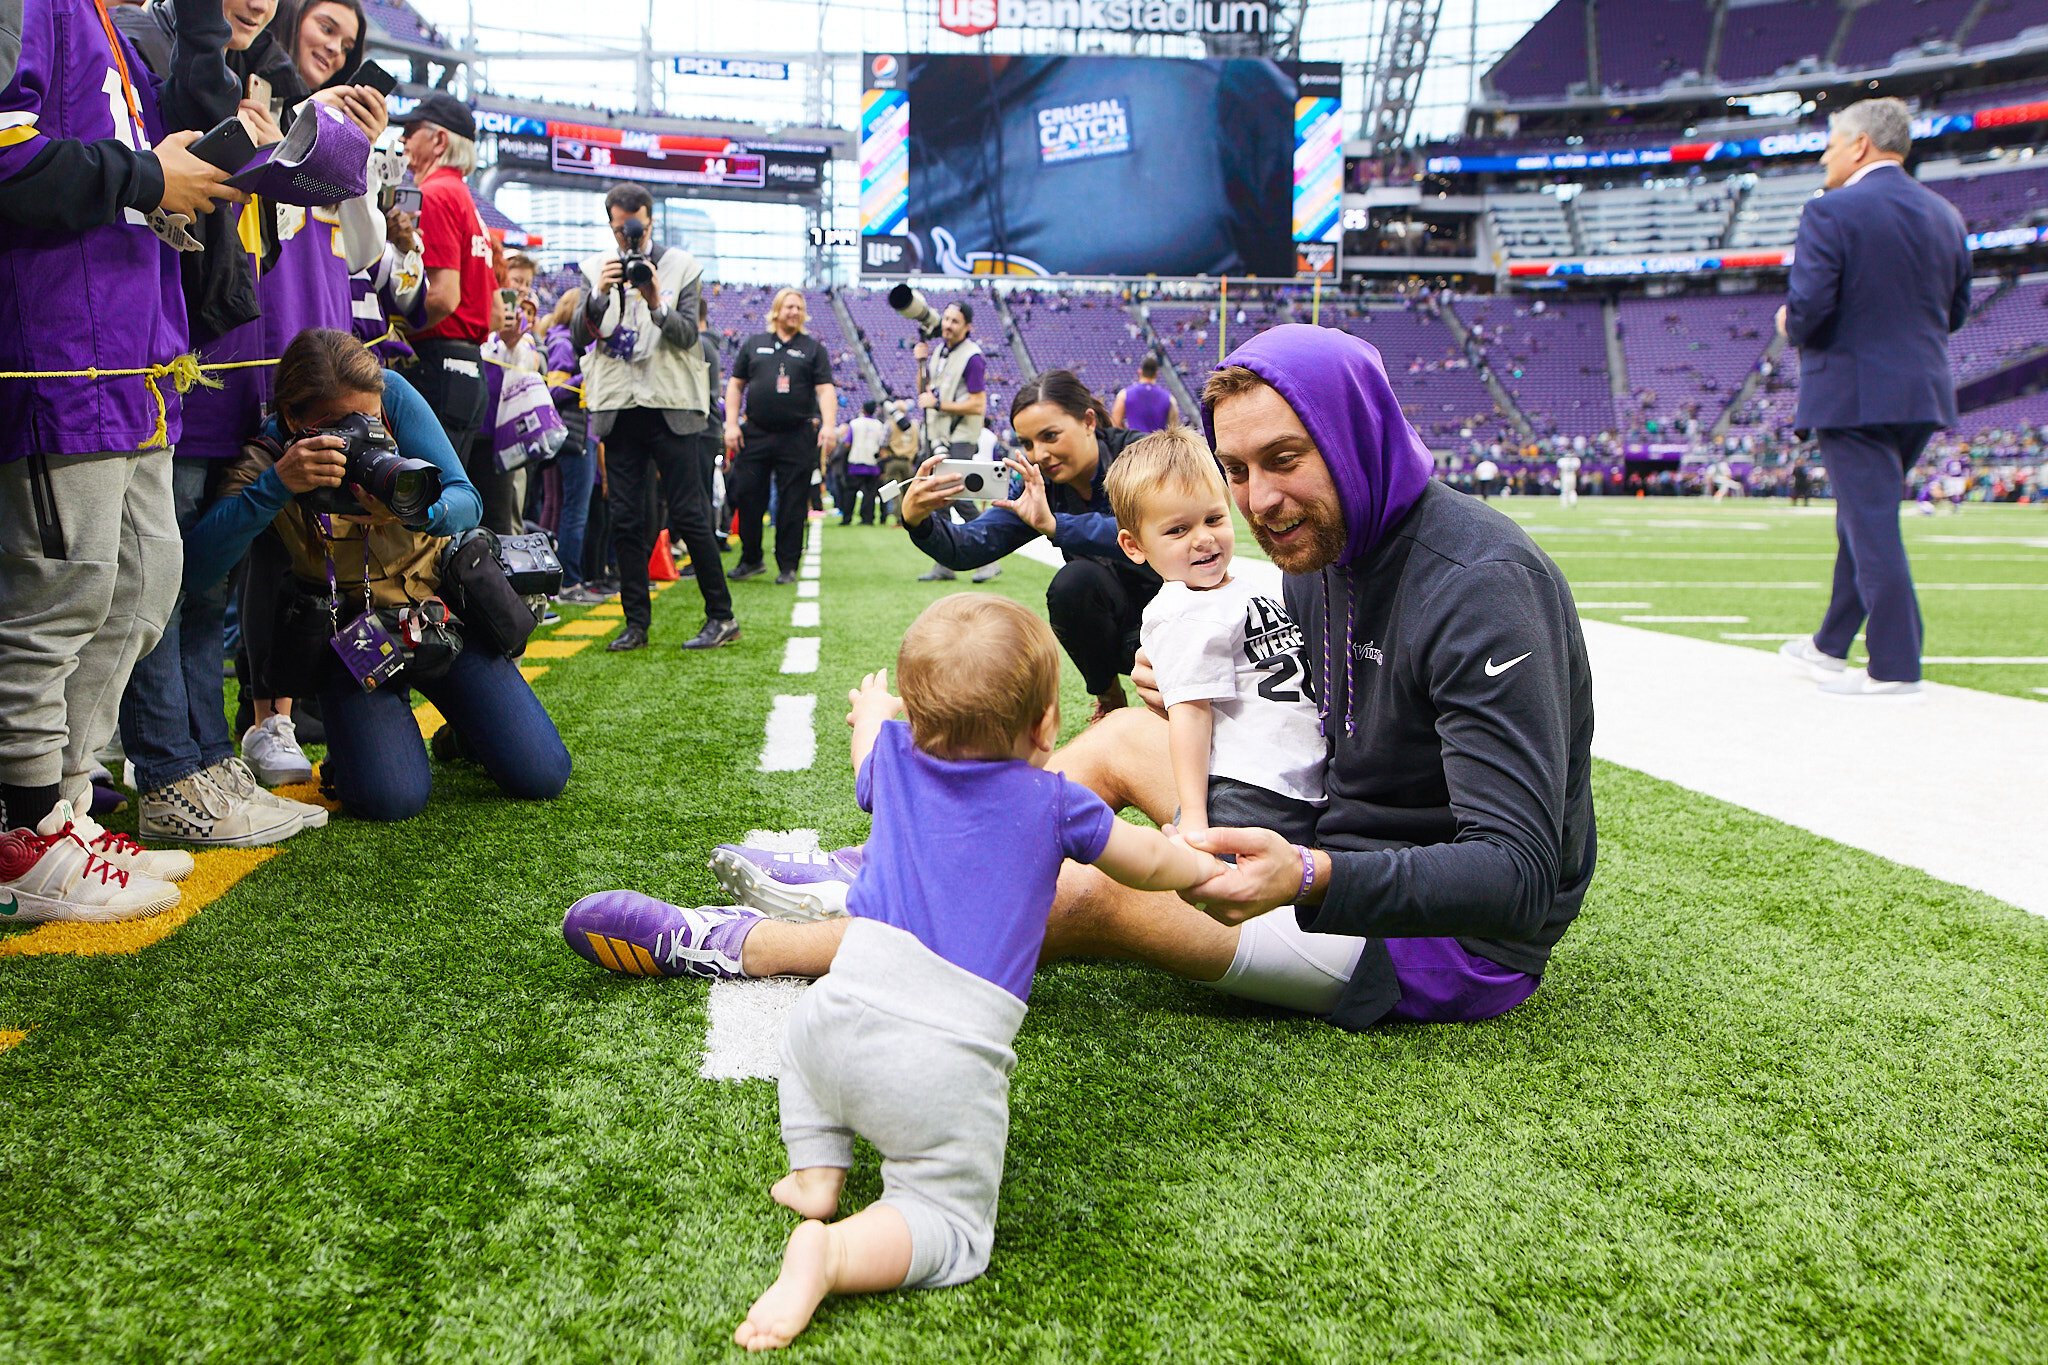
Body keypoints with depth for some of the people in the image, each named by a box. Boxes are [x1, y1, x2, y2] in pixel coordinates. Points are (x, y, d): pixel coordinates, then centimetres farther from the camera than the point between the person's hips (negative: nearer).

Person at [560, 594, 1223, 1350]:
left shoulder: (896, 758, 14)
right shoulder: (1053, 803, 7)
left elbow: (870, 731, 41)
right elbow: (1149, 863, 21)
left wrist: (872, 706, 63)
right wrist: (1205, 865, 43)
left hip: (851, 1014, 4)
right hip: (947, 1065, -3)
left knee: (807, 1030, 38)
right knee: (951, 1228, 5)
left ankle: (815, 1174, 24)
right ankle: (835, 1253, -21)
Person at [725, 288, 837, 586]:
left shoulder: (813, 348, 10)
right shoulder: (754, 344, 13)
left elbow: (825, 390, 2)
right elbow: (735, 385, 13)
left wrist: (829, 425, -14)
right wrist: (731, 424, 2)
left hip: (797, 438, -1)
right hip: (754, 435, 1)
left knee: (793, 503, -1)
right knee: (746, 497, 0)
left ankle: (787, 566, 8)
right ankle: (751, 559, 15)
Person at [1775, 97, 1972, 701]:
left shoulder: (1830, 213, -12)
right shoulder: (1944, 215, 11)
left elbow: (1807, 309, -20)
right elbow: (1955, 311, 14)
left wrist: (1790, 325, 1)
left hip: (1853, 393, -8)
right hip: (1923, 395, 8)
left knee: (1872, 525, -4)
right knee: (1864, 520, 18)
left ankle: (1895, 668, -2)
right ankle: (1831, 645, 29)